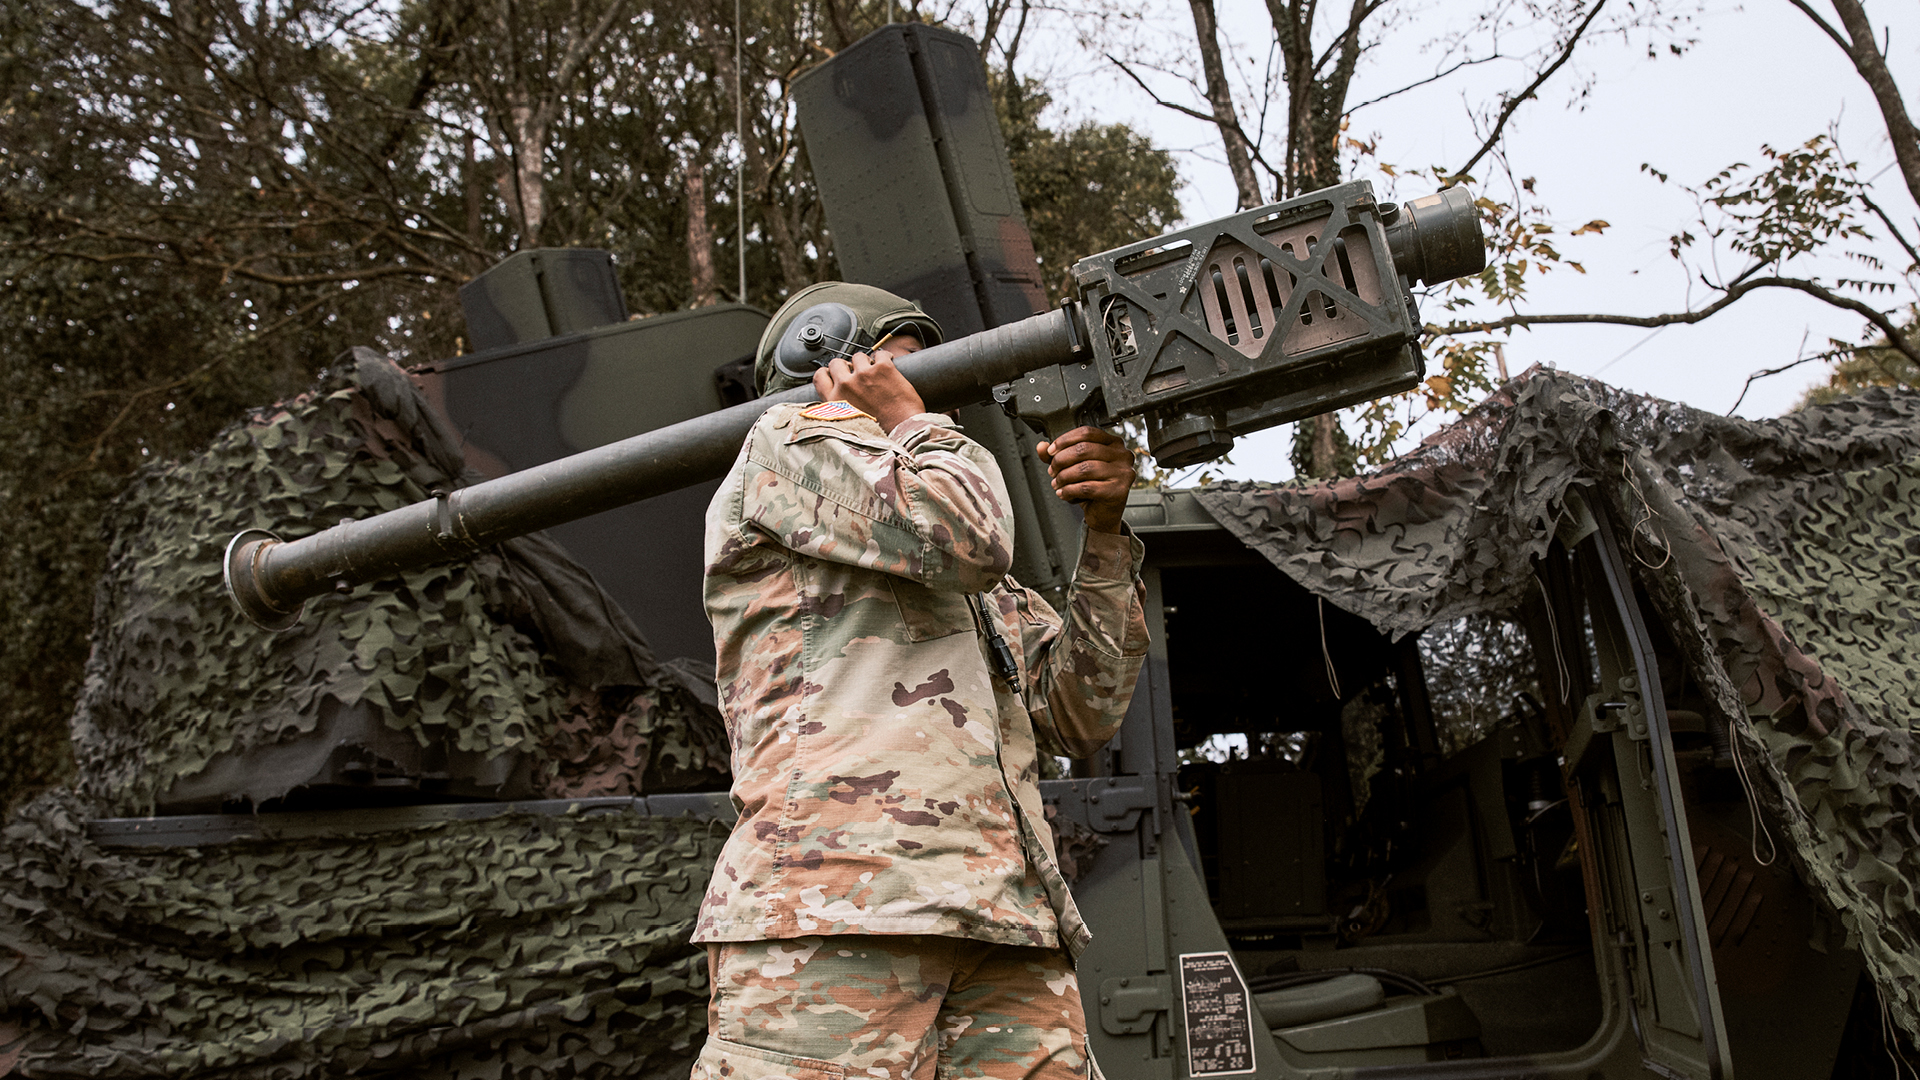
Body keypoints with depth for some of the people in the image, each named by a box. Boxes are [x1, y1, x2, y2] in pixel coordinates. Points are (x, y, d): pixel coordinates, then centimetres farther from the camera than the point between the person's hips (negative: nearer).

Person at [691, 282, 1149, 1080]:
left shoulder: (981, 589, 32)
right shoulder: (790, 442, 10)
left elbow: (1085, 715, 21)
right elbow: (962, 535, -8)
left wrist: (1105, 532, 12)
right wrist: (909, 420, 11)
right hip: (835, 905, -7)